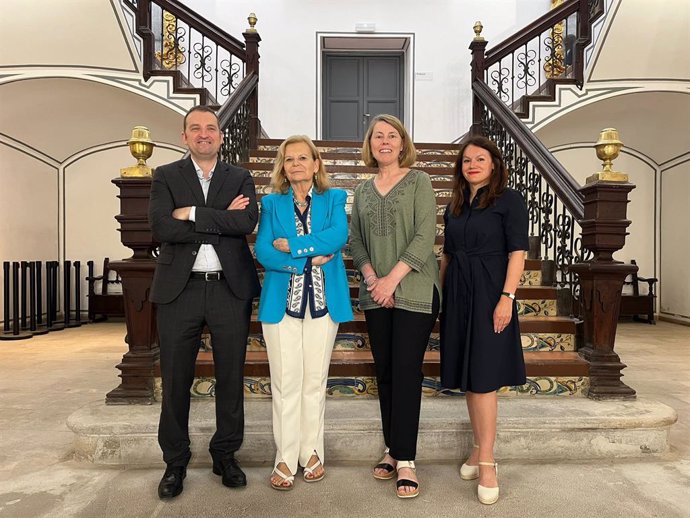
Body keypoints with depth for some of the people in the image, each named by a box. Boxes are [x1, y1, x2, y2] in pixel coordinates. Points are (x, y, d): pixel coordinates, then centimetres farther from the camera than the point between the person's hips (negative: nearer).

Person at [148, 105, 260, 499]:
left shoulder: (240, 178, 9)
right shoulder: (166, 176, 7)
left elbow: (248, 222, -10)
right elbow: (162, 228, -10)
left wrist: (193, 213, -12)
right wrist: (222, 221, -11)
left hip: (231, 289, 1)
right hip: (180, 289, 0)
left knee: (231, 377, 9)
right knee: (176, 380, 8)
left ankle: (226, 455, 28)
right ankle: (175, 462, 26)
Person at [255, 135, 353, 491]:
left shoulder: (334, 199, 8)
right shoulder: (272, 203, 8)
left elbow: (339, 236, -12)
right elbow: (263, 252, -5)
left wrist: (290, 245, -14)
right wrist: (311, 259, -13)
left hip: (323, 301, 0)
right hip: (282, 301, 0)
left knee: (315, 381, 9)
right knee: (286, 381, 3)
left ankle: (312, 452, 26)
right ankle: (285, 458, 18)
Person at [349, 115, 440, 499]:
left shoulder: (419, 181, 0)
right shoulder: (363, 190, 14)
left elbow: (425, 236, -9)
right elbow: (355, 239, 11)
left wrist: (393, 278, -15)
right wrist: (370, 274, -6)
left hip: (414, 290, -4)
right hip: (376, 294, 5)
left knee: (407, 372, -4)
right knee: (385, 373, 9)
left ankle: (406, 460, 6)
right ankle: (393, 449, 22)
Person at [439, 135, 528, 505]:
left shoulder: (509, 200, -2)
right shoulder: (454, 205, 14)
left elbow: (517, 252, -9)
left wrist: (507, 297, -17)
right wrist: (440, 295, 11)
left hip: (488, 294, -5)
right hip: (457, 296, 6)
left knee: (483, 376, -5)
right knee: (466, 376, 10)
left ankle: (487, 461, 5)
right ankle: (480, 447, 25)